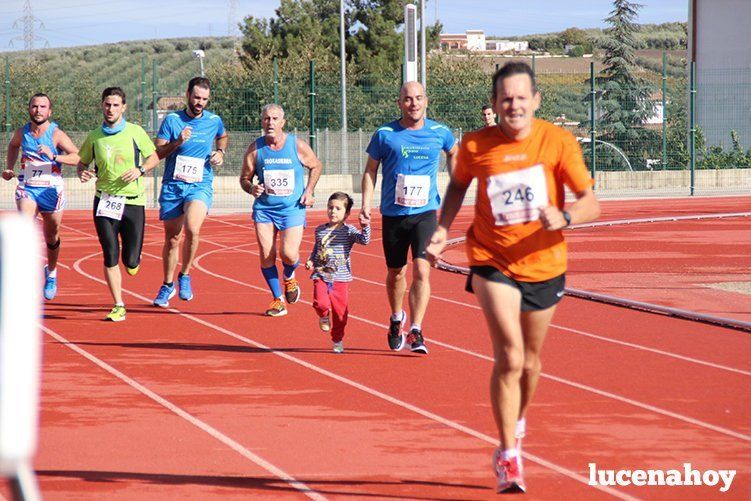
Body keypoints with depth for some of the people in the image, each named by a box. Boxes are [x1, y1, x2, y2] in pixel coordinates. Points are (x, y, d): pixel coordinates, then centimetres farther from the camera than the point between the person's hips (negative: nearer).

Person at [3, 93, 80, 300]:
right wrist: (9, 167, 13)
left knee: (51, 238, 13)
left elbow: (78, 157, -18)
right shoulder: (21, 132, 1)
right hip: (26, 188, 1)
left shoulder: (56, 134, -11)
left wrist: (53, 156, -30)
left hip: (51, 191, -1)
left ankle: (51, 272, 40)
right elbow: (13, 146, 26)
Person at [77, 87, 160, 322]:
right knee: (110, 257, -7)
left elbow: (154, 157, 9)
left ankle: (133, 260, 37)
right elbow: (81, 163, 15)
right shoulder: (93, 137, 3)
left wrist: (140, 170, -11)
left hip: (133, 201, -1)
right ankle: (119, 307, 1)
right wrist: (83, 173, -8)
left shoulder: (135, 132, 0)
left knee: (131, 262, -1)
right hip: (105, 202, 1)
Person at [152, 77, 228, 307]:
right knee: (172, 238, 7)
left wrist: (220, 153, 8)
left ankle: (184, 276, -5)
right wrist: (177, 143, -19)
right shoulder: (172, 120, -1)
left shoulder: (214, 121, 4)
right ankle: (168, 285, 27)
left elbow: (223, 137, 28)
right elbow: (157, 152, -3)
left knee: (192, 229, -26)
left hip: (200, 185, -1)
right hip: (172, 185, 1)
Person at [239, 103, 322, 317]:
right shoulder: (255, 149, -3)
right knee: (266, 254, -6)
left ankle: (289, 277, 24)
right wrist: (252, 189, -17)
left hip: (292, 208, -1)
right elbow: (244, 178, 6)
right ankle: (278, 300, 10)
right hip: (264, 208, 2)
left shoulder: (297, 145, -5)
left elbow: (316, 166, 12)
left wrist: (308, 192, 1)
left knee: (289, 254, -13)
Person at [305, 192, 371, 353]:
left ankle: (337, 340, 23)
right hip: (321, 276, 1)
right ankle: (324, 317, 15)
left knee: (340, 312, 4)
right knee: (321, 303, -21)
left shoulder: (349, 231, -4)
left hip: (340, 279, -1)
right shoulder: (320, 230, 8)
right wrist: (311, 261, 3)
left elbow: (364, 240, -18)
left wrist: (365, 227, -34)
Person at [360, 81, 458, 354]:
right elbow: (370, 170, 5)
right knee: (396, 273, 13)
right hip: (393, 215, 1)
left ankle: (416, 332, -15)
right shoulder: (385, 134, -4)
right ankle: (396, 319, 40)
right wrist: (366, 205, -4)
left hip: (425, 213, -1)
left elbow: (454, 152, 23)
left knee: (421, 271, -16)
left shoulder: (439, 133, 0)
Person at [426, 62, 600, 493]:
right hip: (493, 263, -2)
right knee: (510, 357, -17)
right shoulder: (475, 146, -8)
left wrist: (564, 217, -28)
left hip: (543, 265, 2)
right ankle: (507, 455, -6)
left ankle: (518, 421, 48)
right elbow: (459, 184, 14)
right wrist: (443, 228, 0)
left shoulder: (559, 142, -10)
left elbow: (591, 202, -7)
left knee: (529, 361, 16)